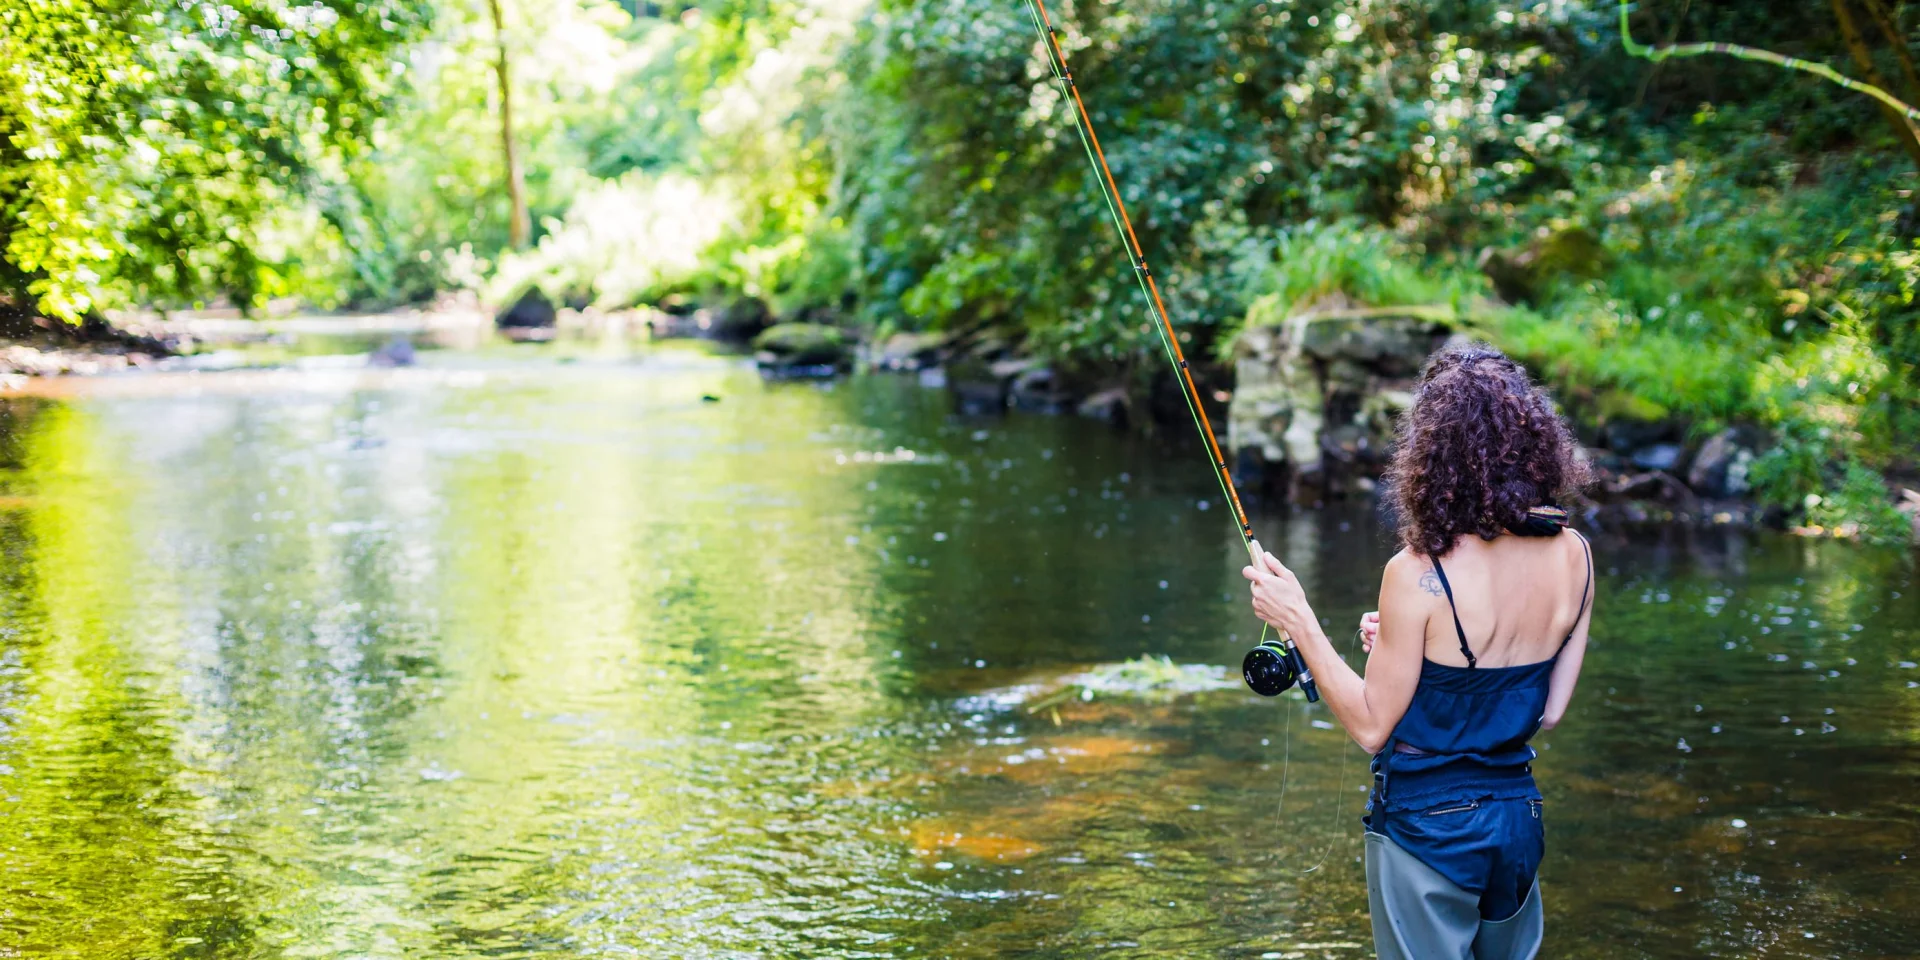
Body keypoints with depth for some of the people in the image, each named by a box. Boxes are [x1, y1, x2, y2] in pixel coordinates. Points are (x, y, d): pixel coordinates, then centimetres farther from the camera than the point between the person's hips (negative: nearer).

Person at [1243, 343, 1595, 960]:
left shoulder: (1419, 574, -22)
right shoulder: (1573, 555, -5)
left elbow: (1372, 728, -14)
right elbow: (1550, 710, 4)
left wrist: (1299, 621, -11)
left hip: (1427, 825, -5)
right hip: (1519, 816, 6)